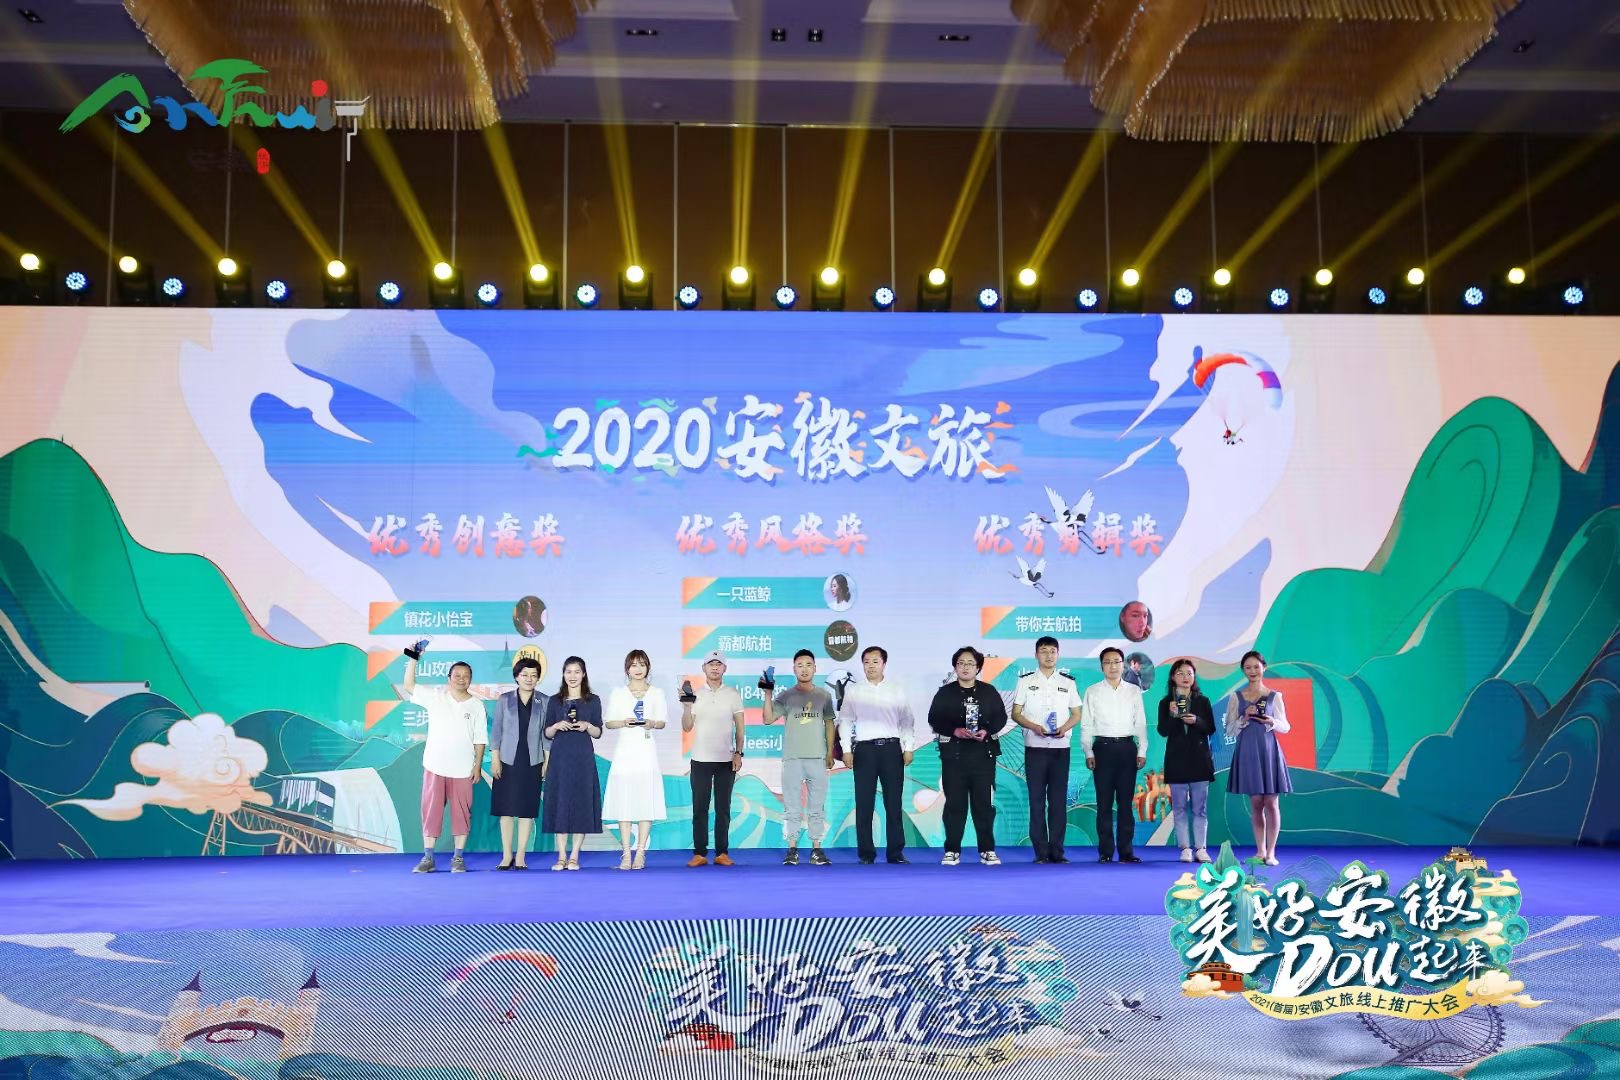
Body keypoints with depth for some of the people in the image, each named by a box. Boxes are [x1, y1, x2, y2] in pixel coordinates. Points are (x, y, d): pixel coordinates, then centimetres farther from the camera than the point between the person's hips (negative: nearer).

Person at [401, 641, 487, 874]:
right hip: (435, 766, 0)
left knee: (461, 811, 3)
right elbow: (409, 686, 1)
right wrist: (413, 658, -5)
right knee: (431, 810, 2)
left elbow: (480, 740, 3)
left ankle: (458, 858, 12)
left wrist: (478, 765, -2)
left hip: (463, 769, 0)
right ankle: (428, 857, 8)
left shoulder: (477, 705, 2)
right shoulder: (435, 696, 3)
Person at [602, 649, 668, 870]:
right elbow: (608, 722, 7)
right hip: (625, 750, 0)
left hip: (646, 751, 0)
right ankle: (626, 854, -1)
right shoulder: (618, 692, 10)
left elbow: (662, 722, 10)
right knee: (623, 802, -4)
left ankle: (640, 853, 0)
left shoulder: (656, 693, 10)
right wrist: (624, 723, -12)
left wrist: (652, 724, -12)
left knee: (646, 802, -4)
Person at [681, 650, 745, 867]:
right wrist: (687, 706, -15)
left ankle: (722, 853, 7)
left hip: (726, 760, 0)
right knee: (699, 808, 1)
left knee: (723, 809, 3)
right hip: (700, 760, 0)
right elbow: (687, 727, 1)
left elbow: (739, 727, 5)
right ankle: (699, 853, 5)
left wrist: (738, 753, -4)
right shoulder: (694, 694, 5)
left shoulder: (733, 695, 5)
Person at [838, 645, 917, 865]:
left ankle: (895, 852, 7)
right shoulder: (853, 691, 7)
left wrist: (908, 749, 1)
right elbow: (845, 721, 6)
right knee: (864, 803, -1)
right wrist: (847, 750, -2)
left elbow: (907, 722, 9)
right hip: (865, 749, -1)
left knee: (894, 803, 1)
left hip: (891, 748, 1)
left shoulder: (896, 692, 9)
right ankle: (866, 853, 5)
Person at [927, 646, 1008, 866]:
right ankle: (952, 850, 6)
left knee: (984, 802, 1)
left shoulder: (989, 691, 8)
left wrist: (987, 731, -13)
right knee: (955, 803, 1)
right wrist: (955, 730, -16)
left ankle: (987, 850, 8)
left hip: (983, 753, 1)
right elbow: (934, 719, -1)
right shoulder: (946, 692, 5)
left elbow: (1001, 717, 5)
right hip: (953, 754, 0)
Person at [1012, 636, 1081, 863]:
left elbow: (1077, 714, 10)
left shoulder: (1068, 682, 10)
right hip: (1035, 748, -1)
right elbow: (1016, 713, 3)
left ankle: (1056, 851, 6)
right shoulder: (1026, 681, 6)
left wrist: (1064, 727, -10)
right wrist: (1033, 727, -14)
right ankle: (1041, 852, 3)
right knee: (1037, 800, -1)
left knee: (1059, 800, 1)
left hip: (1060, 748, 1)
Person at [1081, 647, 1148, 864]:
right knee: (1104, 803, 0)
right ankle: (1105, 852, 4)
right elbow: (1086, 725, 4)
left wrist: (1142, 751, 1)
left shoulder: (1134, 691, 10)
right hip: (1103, 747, -1)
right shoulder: (1092, 692, 6)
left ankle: (1126, 850, 7)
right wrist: (1088, 753, -4)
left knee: (1125, 802, 3)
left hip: (1127, 748, 1)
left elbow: (1140, 723, 10)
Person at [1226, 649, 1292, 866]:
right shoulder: (1237, 697, 5)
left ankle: (1271, 852, 1)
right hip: (1247, 752, 1)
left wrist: (1271, 722, -13)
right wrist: (1244, 718, -12)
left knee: (1271, 802, -4)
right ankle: (1260, 850, 12)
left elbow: (1285, 727, 8)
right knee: (1255, 803, 4)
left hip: (1268, 750, -1)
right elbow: (1229, 730, 5)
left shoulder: (1274, 696, 5)